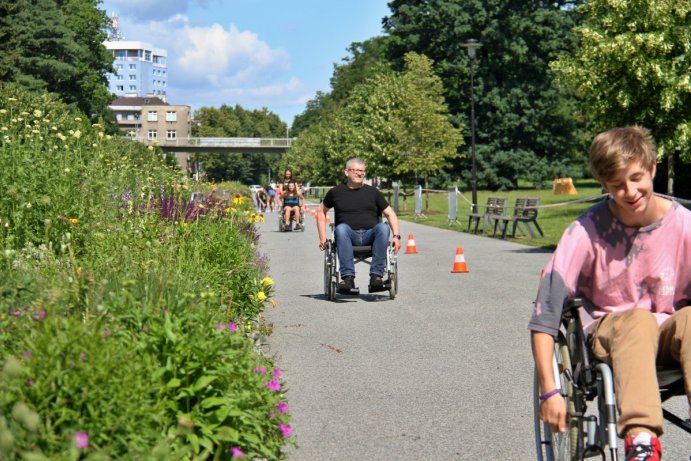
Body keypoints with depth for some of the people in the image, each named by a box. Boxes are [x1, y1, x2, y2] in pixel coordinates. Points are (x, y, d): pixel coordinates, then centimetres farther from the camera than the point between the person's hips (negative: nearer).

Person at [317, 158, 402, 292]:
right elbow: (321, 212, 25)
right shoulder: (336, 192, 15)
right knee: (341, 228, -34)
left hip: (370, 235, 1)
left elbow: (390, 213, 16)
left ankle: (376, 275, -35)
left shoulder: (373, 192, 17)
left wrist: (396, 236, 1)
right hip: (349, 236, -1)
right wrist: (322, 238, 14)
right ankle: (348, 276, -41)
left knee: (383, 227, -31)